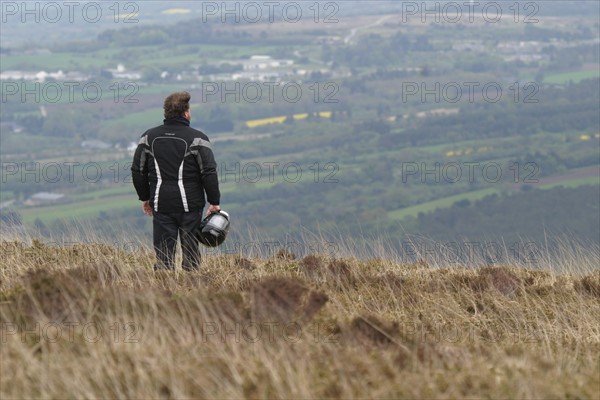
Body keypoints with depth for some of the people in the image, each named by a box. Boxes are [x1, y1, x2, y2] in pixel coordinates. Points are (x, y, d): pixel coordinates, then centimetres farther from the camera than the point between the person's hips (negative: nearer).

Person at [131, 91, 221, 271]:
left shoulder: (149, 137, 5)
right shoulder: (196, 139, -7)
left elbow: (138, 171, 10)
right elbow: (209, 173, -9)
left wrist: (145, 197, 21)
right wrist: (214, 202, -1)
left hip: (160, 204, 3)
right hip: (189, 204, -3)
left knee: (163, 253, 4)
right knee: (191, 251, 6)